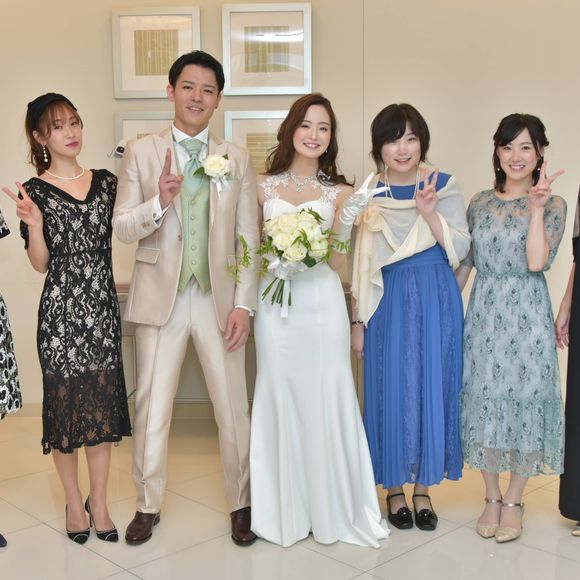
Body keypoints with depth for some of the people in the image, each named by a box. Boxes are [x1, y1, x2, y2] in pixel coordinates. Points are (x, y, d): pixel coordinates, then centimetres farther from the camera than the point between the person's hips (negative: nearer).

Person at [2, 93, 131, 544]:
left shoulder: (106, 182, 7)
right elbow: (40, 263, -5)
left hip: (103, 308, 3)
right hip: (61, 311, -3)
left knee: (103, 402, 7)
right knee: (65, 401, 6)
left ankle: (99, 502, 22)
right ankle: (74, 502, 23)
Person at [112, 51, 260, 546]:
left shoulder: (238, 159, 6)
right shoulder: (141, 153, 3)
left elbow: (249, 239, 3)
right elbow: (123, 228, 0)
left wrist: (244, 305, -5)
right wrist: (159, 202, -20)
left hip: (219, 299, 1)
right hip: (161, 297, 0)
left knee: (234, 410, 7)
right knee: (151, 408, 9)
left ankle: (241, 504, 26)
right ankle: (148, 505, 28)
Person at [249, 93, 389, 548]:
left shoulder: (339, 192, 6)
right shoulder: (264, 186, 6)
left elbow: (337, 263, 6)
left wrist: (341, 221, -9)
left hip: (323, 302, 0)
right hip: (275, 302, 0)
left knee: (325, 402, 2)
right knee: (281, 400, 5)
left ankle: (331, 509, 20)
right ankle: (286, 510, 21)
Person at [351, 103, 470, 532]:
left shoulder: (445, 186, 0)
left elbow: (460, 250, -6)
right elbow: (361, 264, 4)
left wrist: (430, 213, -20)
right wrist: (359, 321, 3)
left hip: (436, 302, 0)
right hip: (387, 303, 0)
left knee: (432, 389, 5)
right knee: (390, 392, 4)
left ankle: (423, 488, 22)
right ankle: (394, 488, 21)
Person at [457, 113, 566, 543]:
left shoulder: (552, 204, -1)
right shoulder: (481, 202, 8)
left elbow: (536, 262, -15)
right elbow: (465, 261, 11)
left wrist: (536, 207, -17)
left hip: (527, 317, -3)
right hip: (484, 314, 3)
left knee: (523, 401, 3)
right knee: (484, 402, 6)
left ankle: (514, 501, 21)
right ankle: (492, 498, 24)